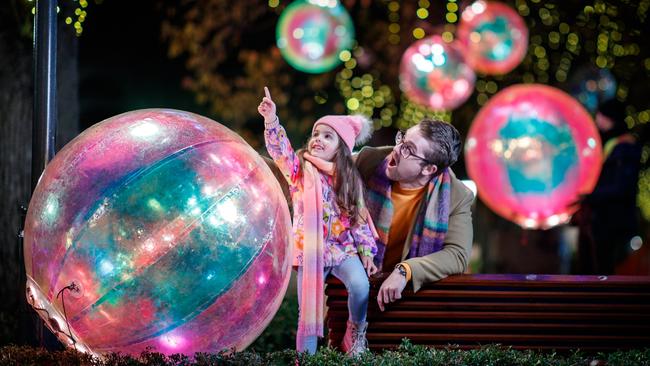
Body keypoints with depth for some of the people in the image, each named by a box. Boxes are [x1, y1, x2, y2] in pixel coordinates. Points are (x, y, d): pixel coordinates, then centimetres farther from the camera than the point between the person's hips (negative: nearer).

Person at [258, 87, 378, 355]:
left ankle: (356, 335, -2)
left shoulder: (349, 179, 7)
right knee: (309, 309, -4)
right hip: (310, 250, 0)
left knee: (360, 285, -25)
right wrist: (271, 121, -30)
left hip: (344, 248, 1)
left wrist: (366, 252, 1)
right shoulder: (300, 168, 3)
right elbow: (280, 149, -15)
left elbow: (359, 218, 7)